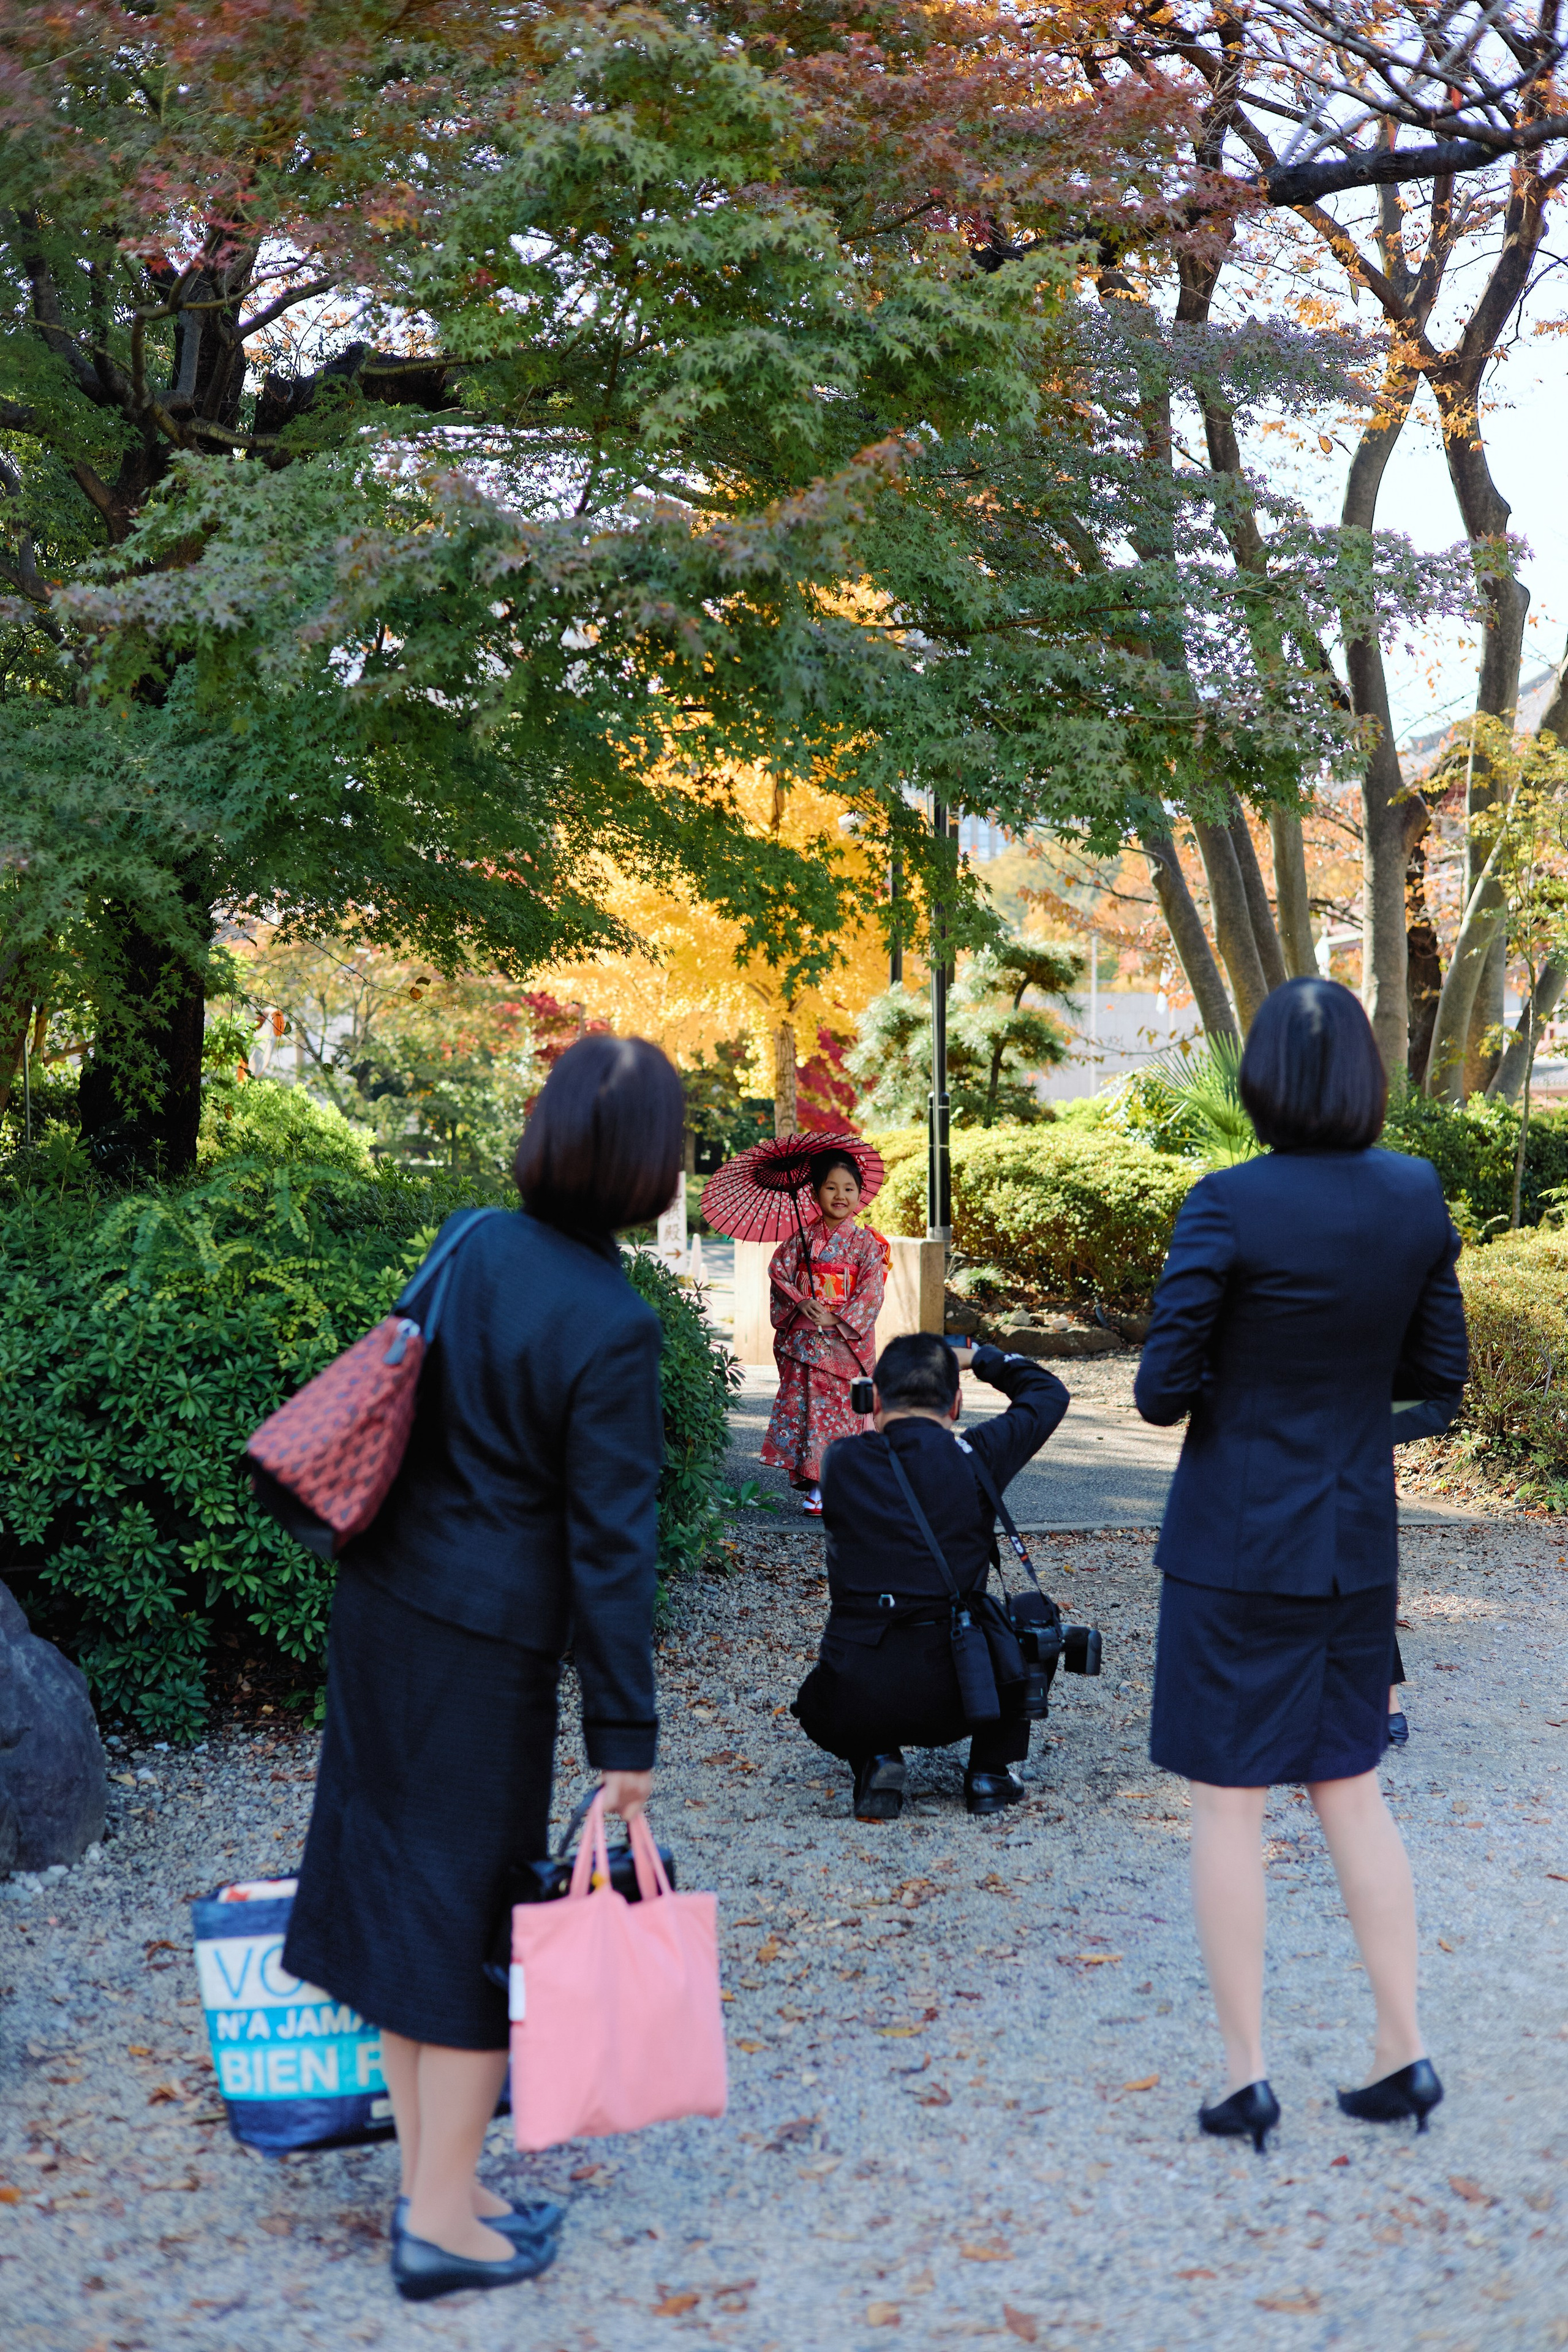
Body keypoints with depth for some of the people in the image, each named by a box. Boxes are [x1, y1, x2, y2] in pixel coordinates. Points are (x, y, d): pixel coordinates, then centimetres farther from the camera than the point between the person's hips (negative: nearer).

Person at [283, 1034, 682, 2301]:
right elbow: (609, 1545, -17)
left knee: (397, 1876, 15)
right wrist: (627, 1736, -11)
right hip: (484, 1638, -7)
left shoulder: (475, 1246, -1)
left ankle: (430, 2176, 30)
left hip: (381, 1599, 7)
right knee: (473, 1902, 6)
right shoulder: (612, 1328, -19)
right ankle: (443, 2222, 17)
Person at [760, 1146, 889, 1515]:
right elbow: (779, 1273, 4)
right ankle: (809, 1479, 7)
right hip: (802, 1339, 2)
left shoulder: (867, 1243, -1)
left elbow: (871, 1292, -6)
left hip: (845, 1340, -2)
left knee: (838, 1409, -5)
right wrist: (800, 1302, -13)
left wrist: (836, 1318, -16)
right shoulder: (802, 1240, 7)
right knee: (802, 1404, 0)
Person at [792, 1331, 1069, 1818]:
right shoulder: (976, 1458, 1)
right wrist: (980, 1358, 33)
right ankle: (992, 1770, 21)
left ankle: (874, 1762, 9)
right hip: (953, 1699, -1)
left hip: (852, 1705, 1)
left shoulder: (841, 1462, 2)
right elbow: (1048, 1392, 20)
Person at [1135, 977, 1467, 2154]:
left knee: (1228, 1806, 6)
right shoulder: (1417, 1196, -2)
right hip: (1356, 1543, 5)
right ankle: (1404, 2050, 21)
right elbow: (1440, 1369, 7)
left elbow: (1162, 1390, -16)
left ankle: (1246, 2077, 13)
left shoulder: (1229, 1206, -18)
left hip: (1236, 1547, -5)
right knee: (1352, 1792, 18)